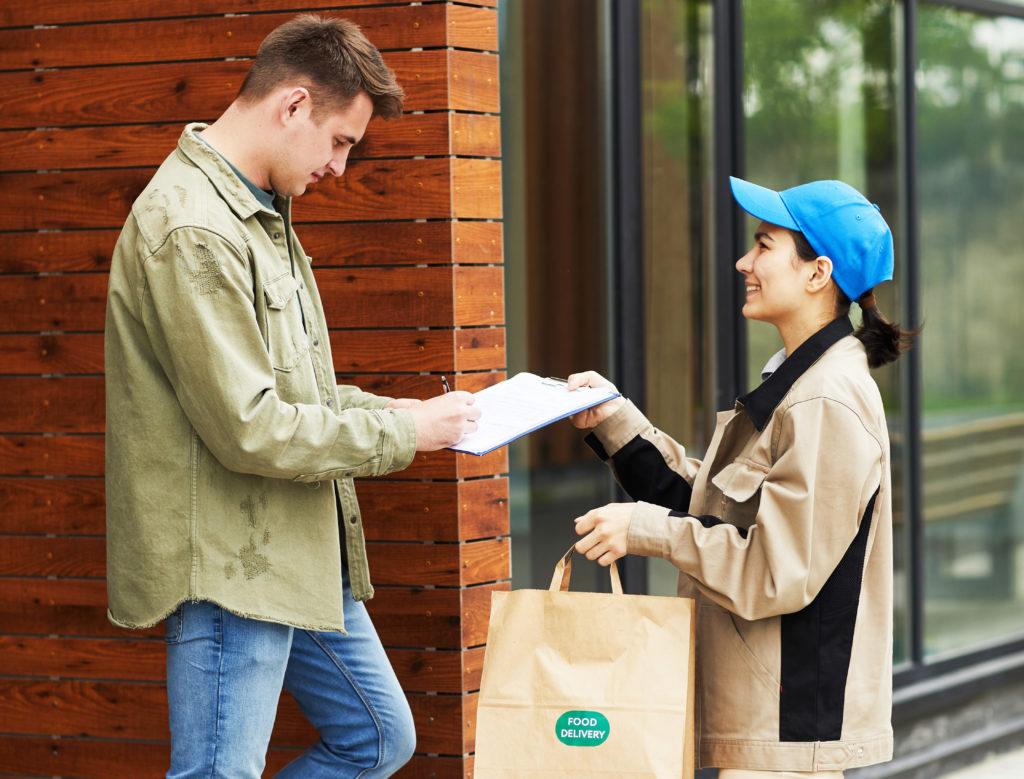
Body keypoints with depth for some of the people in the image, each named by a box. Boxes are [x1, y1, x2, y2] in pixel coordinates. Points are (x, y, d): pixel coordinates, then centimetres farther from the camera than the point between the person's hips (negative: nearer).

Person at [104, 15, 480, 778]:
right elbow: (249, 429, -24)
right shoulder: (192, 232, -21)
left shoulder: (258, 213, 13)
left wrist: (380, 407, 6)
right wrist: (402, 433, -14)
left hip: (300, 556, 10)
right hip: (230, 564, -10)